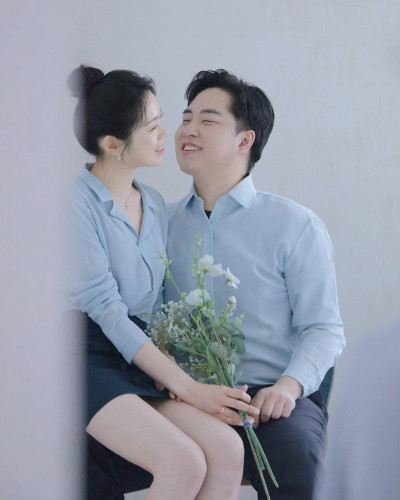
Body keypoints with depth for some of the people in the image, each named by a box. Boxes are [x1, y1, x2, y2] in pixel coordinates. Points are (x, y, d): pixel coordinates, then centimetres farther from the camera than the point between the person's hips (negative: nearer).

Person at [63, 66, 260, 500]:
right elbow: (106, 311, -15)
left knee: (226, 450, -18)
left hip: (137, 360, 7)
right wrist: (188, 389, -17)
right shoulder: (75, 200, -10)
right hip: (84, 355, -7)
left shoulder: (155, 205, 15)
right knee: (184, 463, -27)